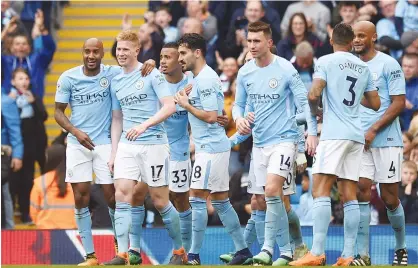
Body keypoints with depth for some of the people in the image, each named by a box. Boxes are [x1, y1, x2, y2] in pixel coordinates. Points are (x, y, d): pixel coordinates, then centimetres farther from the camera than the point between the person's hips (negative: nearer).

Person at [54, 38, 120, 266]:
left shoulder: (112, 74, -4)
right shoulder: (68, 78, -2)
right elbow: (58, 112, 3)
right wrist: (76, 131, -13)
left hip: (105, 143, -1)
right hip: (78, 144, 1)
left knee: (112, 197, -2)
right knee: (81, 199, -2)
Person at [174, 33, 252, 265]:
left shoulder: (205, 79, -15)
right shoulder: (199, 78, 16)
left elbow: (210, 116, -22)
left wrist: (186, 105, -11)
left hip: (211, 148, -10)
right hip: (213, 147, 10)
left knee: (197, 199, -9)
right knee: (220, 201, 12)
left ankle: (194, 255, -8)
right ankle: (243, 251, 15)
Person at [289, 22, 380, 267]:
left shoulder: (326, 61, -2)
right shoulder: (363, 67, 14)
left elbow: (314, 94, -13)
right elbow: (375, 104, 19)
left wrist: (314, 109, 8)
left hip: (334, 134, -6)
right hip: (357, 135, 6)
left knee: (321, 190, -10)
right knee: (350, 195, 5)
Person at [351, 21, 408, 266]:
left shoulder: (388, 64, -6)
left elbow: (399, 103, -9)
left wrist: (373, 130, -15)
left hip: (386, 139, -4)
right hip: (360, 141, 4)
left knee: (390, 198, 0)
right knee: (361, 192, -6)